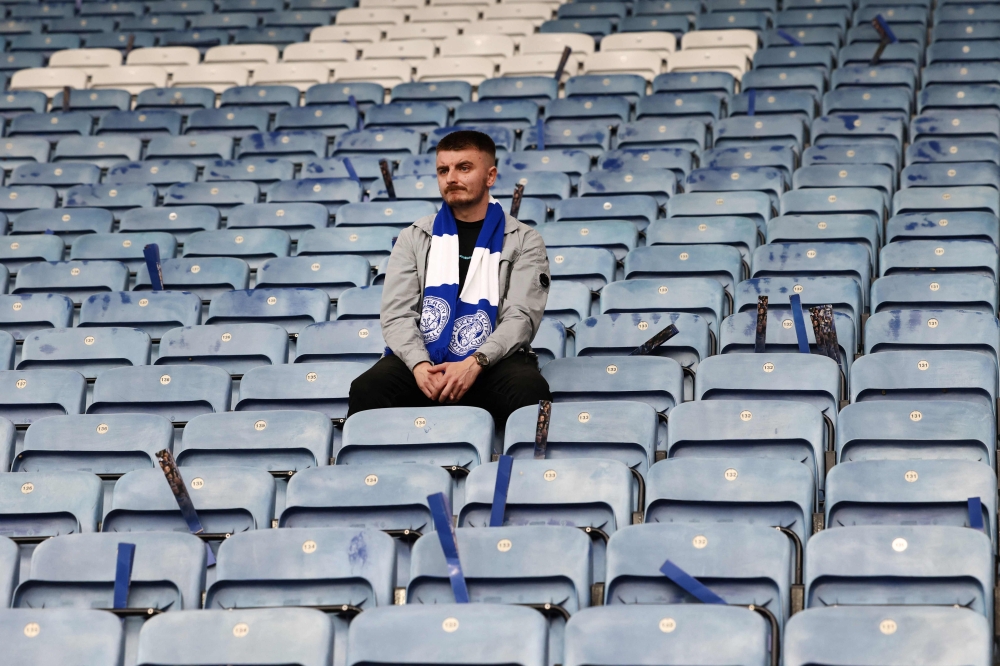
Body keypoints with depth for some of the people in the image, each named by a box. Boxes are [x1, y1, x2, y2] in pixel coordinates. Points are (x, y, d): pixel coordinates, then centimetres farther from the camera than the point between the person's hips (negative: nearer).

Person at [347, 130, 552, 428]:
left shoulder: (524, 242, 10)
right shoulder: (414, 238, 15)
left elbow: (521, 316, -2)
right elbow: (397, 313, 4)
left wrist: (475, 363, -21)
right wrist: (419, 365, -18)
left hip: (491, 362, -1)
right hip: (421, 361, 1)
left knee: (530, 389, -36)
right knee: (367, 389, -32)